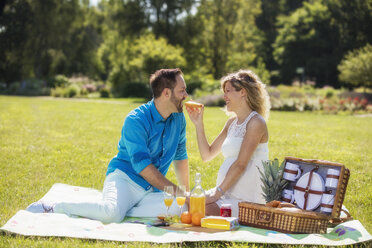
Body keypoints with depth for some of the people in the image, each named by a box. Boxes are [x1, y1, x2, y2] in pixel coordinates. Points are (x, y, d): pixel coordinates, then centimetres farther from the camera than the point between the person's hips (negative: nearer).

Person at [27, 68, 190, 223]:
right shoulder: (136, 120, -14)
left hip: (150, 189, 6)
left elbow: (180, 157, 21)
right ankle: (53, 208, -15)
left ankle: (121, 211, -23)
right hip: (125, 178, -6)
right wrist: (175, 191, -19)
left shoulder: (178, 119, 8)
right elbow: (142, 166, -20)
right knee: (112, 213, -38)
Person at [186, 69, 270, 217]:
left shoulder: (255, 122, -11)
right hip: (227, 195, 8)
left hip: (246, 199, -8)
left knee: (204, 210, -28)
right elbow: (207, 155, 15)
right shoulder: (232, 123, 17)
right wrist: (198, 123, 8)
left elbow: (240, 165, -18)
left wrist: (218, 192, -21)